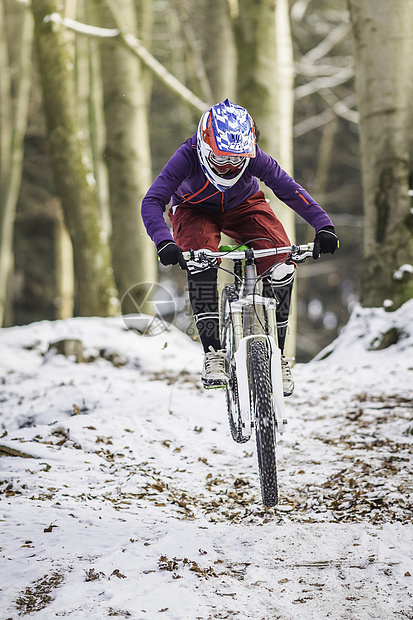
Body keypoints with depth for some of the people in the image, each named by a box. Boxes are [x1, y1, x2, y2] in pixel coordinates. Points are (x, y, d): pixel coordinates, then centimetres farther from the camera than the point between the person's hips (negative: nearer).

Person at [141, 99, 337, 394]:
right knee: (201, 264, -34)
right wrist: (164, 242, -56)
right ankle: (213, 353, -25)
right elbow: (152, 202, -39)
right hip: (195, 209, -1)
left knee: (281, 267, -22)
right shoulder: (188, 156, -35)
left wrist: (324, 226, -43)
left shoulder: (255, 158, -31)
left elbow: (292, 191, -29)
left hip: (243, 206, 2)